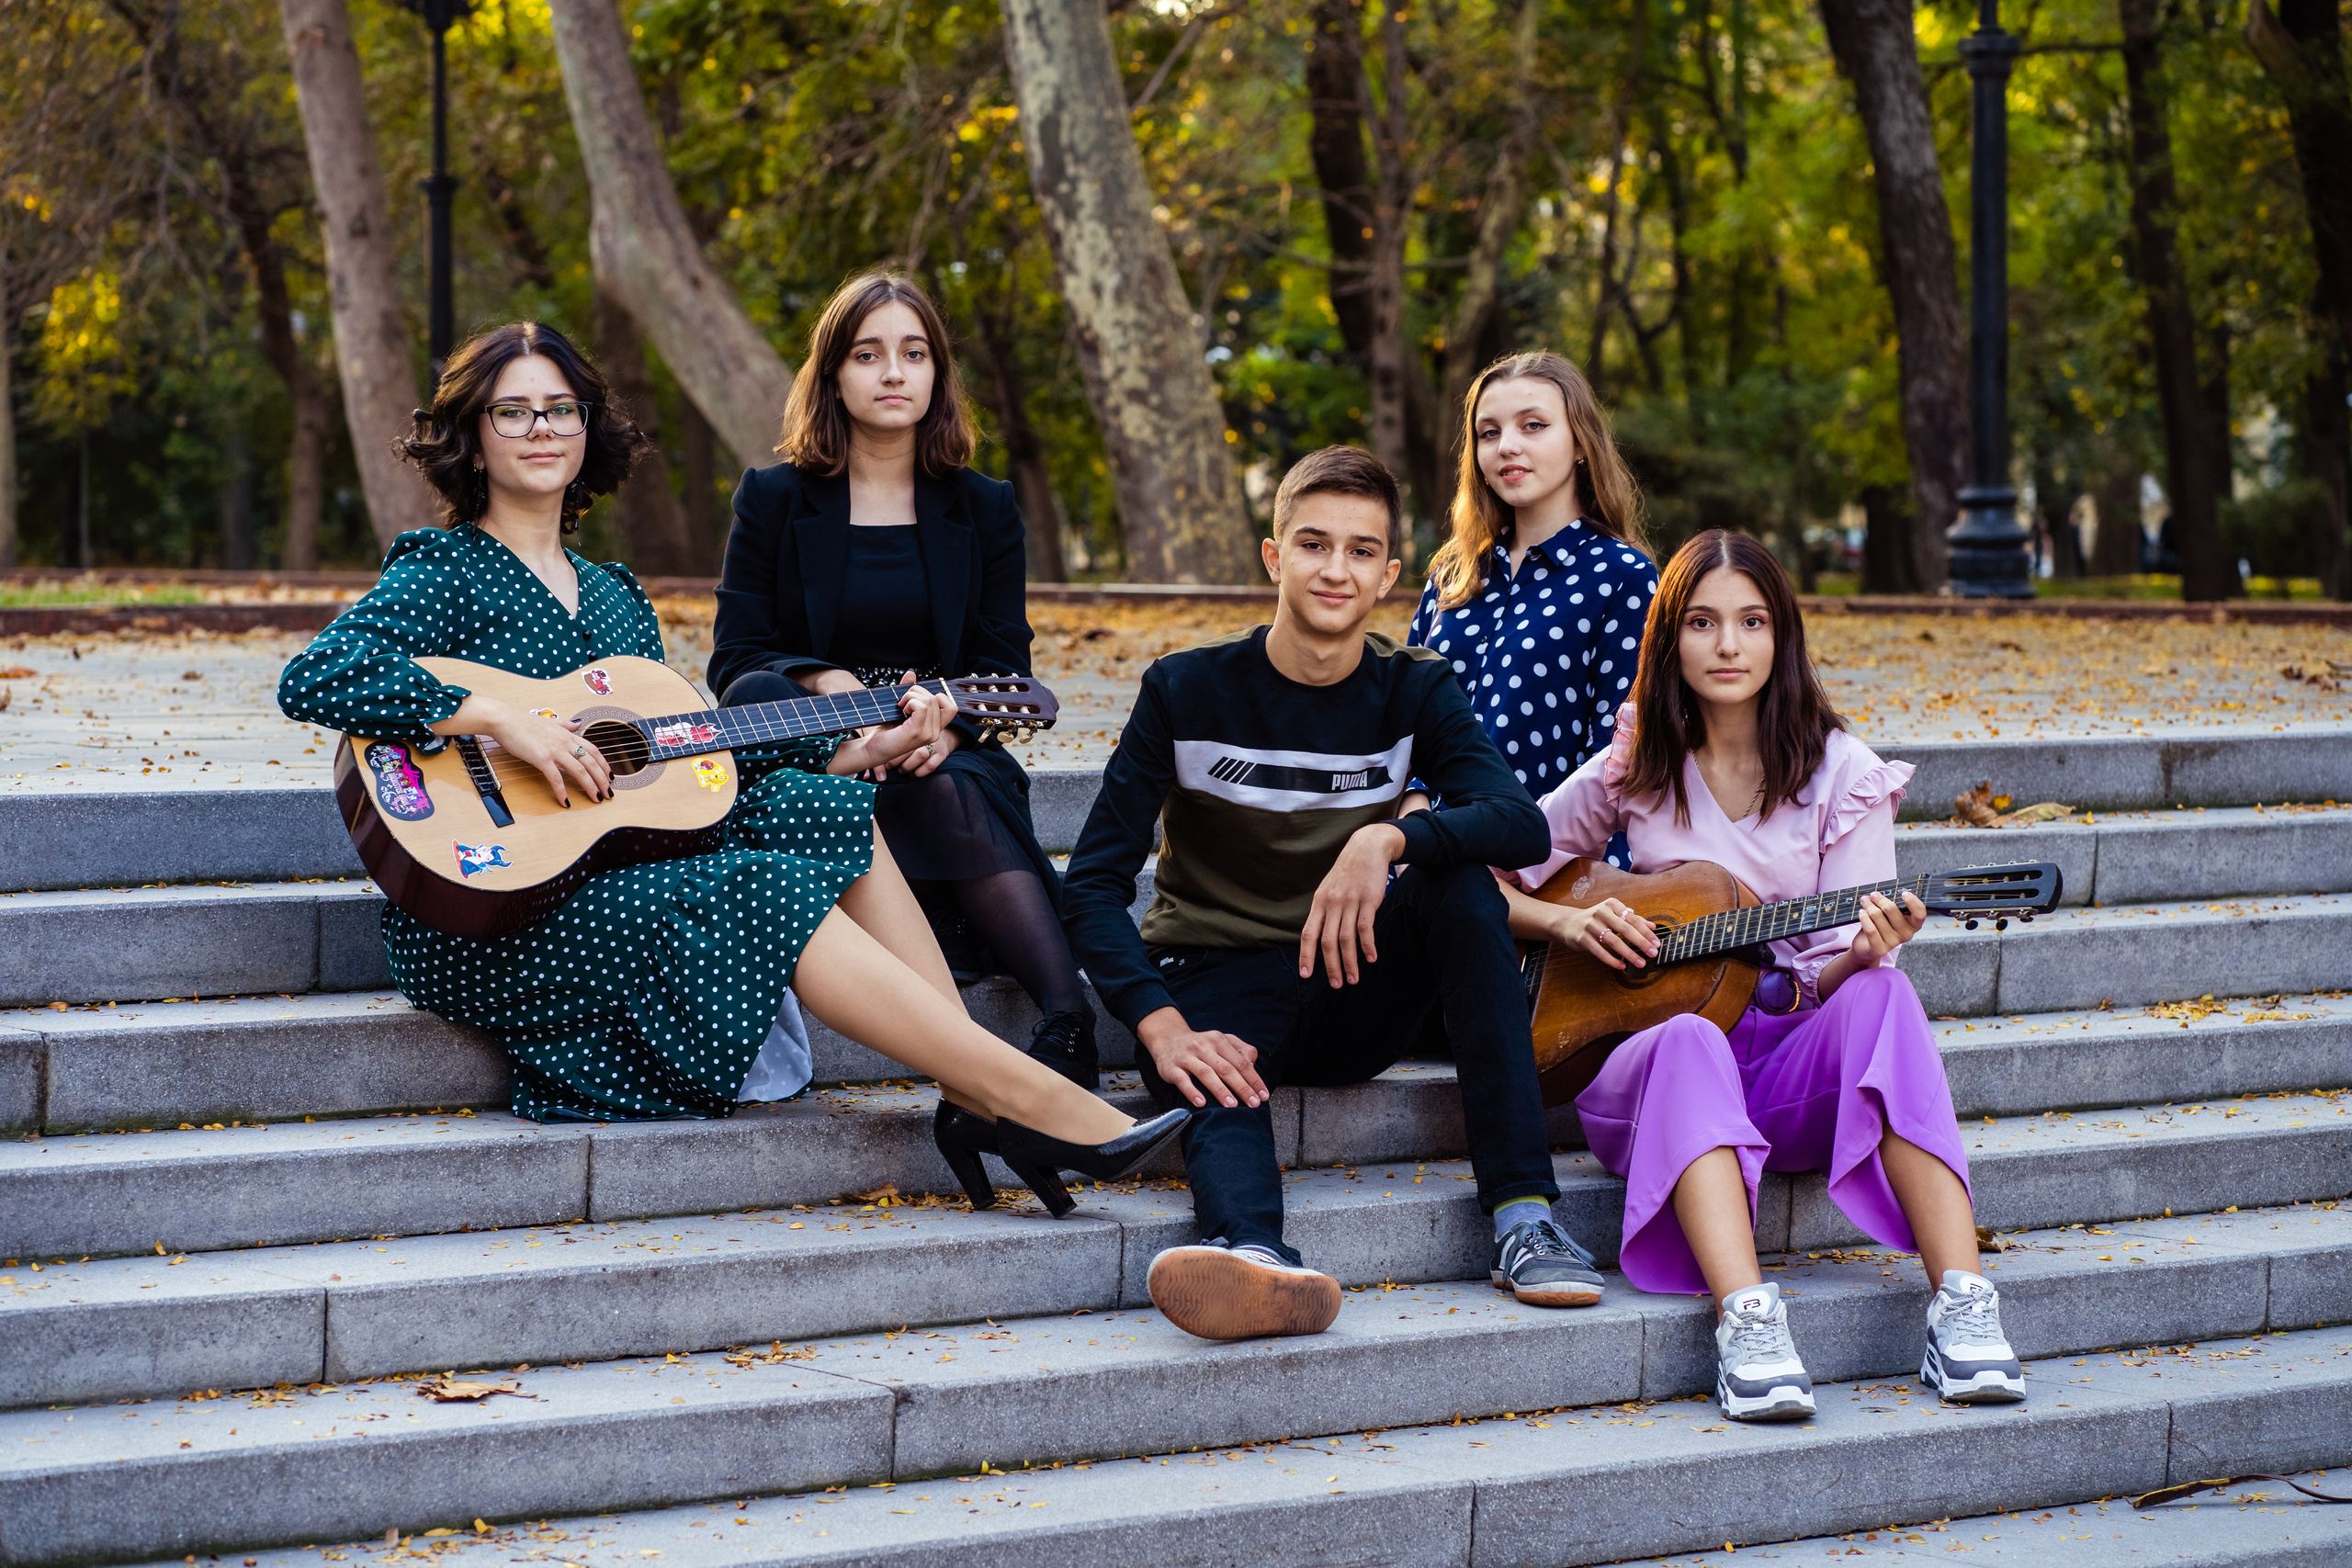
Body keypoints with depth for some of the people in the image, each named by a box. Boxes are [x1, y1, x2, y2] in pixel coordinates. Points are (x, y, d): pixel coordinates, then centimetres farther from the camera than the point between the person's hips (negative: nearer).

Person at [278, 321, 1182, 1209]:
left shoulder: (614, 598, 19)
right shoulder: (444, 570, -3)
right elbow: (314, 678, -19)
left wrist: (854, 754, 7)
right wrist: (497, 720, -25)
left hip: (617, 867, 7)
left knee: (829, 811, -10)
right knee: (772, 893, -23)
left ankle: (976, 1103, -17)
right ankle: (1031, 1097, -22)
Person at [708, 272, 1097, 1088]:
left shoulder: (984, 510, 14)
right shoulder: (775, 499, 8)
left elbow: (1004, 670, 7)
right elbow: (734, 662, 2)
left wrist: (950, 723, -16)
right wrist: (826, 684, -19)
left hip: (948, 758, 1)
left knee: (945, 790, -34)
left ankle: (1065, 1021, -48)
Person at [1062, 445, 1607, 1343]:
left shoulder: (1412, 692, 0)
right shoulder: (1188, 692, -6)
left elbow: (1521, 822, -18)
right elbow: (1094, 883, -10)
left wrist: (1388, 839, -38)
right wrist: (1161, 1026, -27)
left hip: (1349, 994, 2)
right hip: (1215, 985, -2)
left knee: (1463, 886, -26)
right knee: (1218, 1096, -37)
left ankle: (1523, 1213, -30)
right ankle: (1253, 1255, -72)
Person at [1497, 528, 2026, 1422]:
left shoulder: (1840, 774, 5)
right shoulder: (1631, 772, 7)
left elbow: (1837, 970, -2)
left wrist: (1865, 949, -26)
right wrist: (1566, 922, -8)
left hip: (1796, 1064, 0)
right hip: (1648, 1050, 0)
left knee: (1881, 999, -33)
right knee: (1689, 1043, -37)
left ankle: (1962, 1305, -45)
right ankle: (1746, 1323, -57)